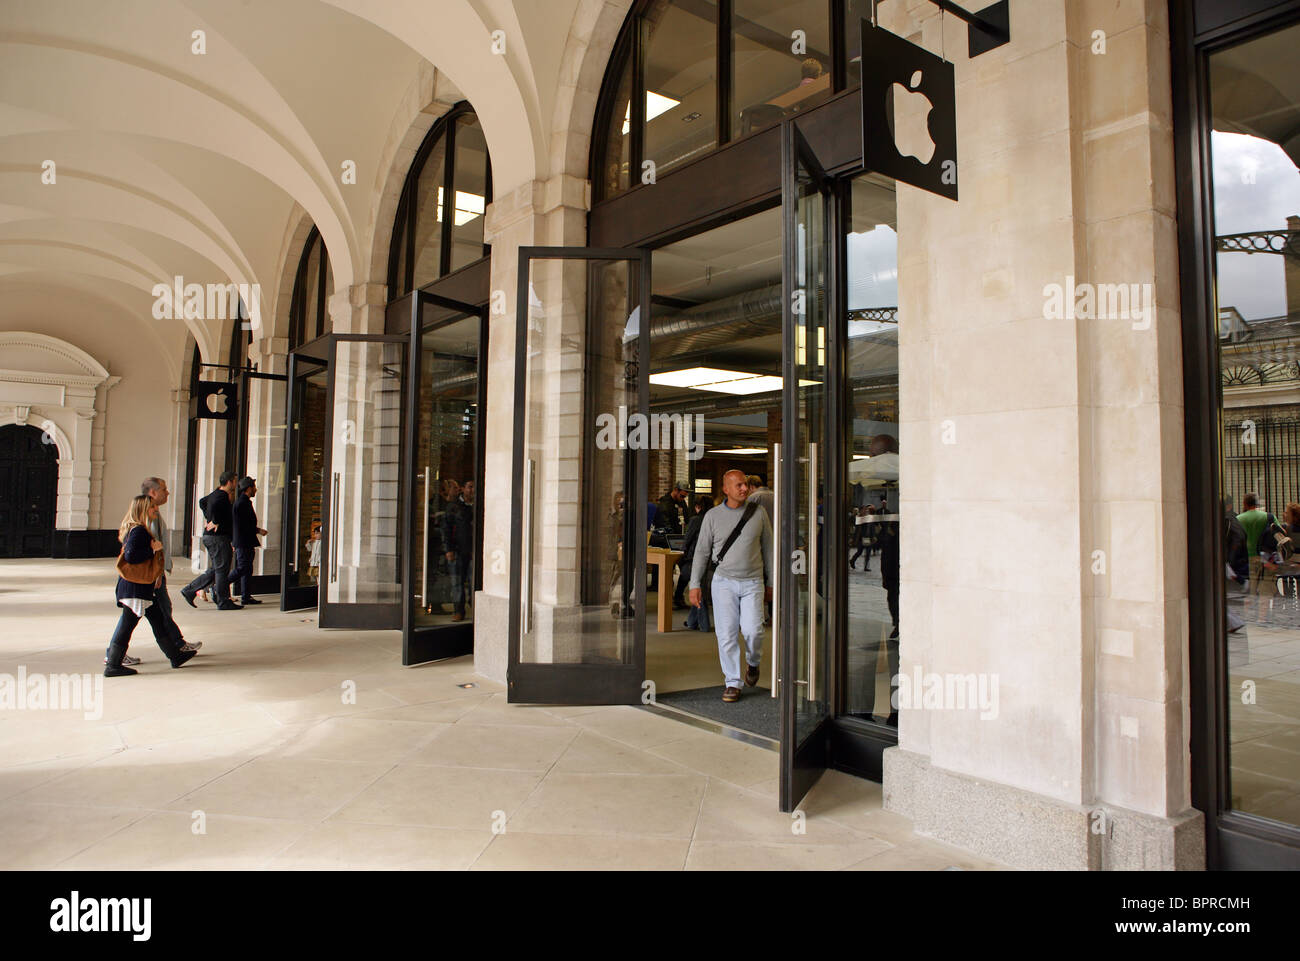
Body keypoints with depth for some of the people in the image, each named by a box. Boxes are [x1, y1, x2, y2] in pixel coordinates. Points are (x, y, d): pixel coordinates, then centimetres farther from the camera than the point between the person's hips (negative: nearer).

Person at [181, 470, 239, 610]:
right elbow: (214, 506, -35)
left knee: (214, 570, 16)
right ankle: (223, 602, 1)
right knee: (222, 569, -4)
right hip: (218, 538, -10)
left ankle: (189, 590, 16)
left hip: (209, 536, 10)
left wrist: (209, 519, 24)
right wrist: (215, 522, -22)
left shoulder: (214, 494, 14)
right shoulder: (222, 496, -15)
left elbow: (202, 502, 32)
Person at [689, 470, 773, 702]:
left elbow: (768, 548, 11)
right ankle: (732, 683, 7)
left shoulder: (758, 512, 4)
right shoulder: (713, 516, 2)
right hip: (724, 581, 0)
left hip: (752, 582, 0)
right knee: (726, 633, -4)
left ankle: (753, 663, 21)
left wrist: (770, 583, 11)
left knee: (753, 630, -11)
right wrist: (695, 584, 1)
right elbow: (702, 551, 6)